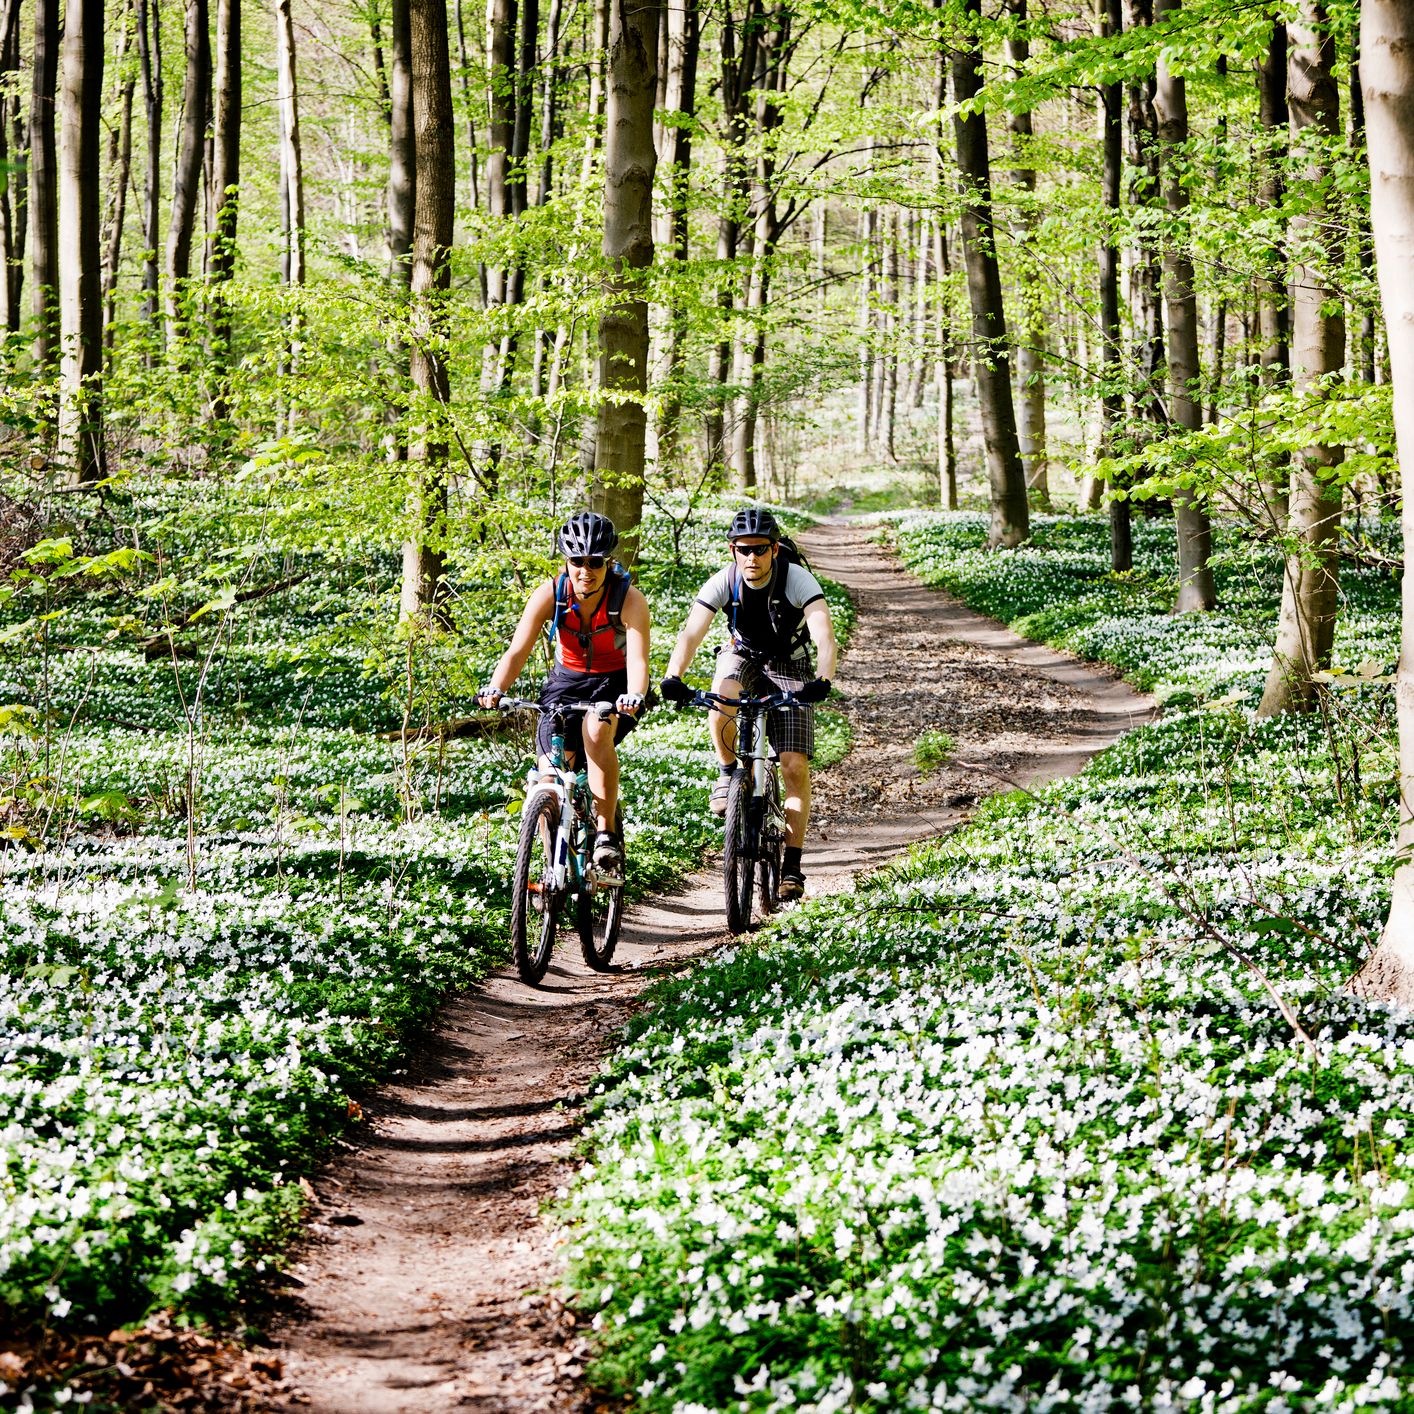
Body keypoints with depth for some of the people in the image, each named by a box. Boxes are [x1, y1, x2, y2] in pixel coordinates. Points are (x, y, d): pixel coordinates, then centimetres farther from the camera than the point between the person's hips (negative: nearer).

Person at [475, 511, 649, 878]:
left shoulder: (629, 600, -25)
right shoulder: (549, 595, -19)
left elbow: (638, 659, -36)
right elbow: (518, 650, -25)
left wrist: (634, 696, -57)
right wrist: (496, 689, -44)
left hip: (613, 684, -3)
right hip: (566, 680, 3)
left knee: (596, 732, -35)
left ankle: (606, 837, -27)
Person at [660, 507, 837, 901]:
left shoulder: (797, 580, -27)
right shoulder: (723, 582, -22)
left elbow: (825, 637, -37)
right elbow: (691, 634, -31)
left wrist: (822, 680, -56)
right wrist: (673, 677, -49)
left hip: (790, 667, -1)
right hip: (744, 656, 1)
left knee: (795, 765, -14)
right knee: (723, 696, -37)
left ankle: (792, 867, -6)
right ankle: (728, 773, -9)